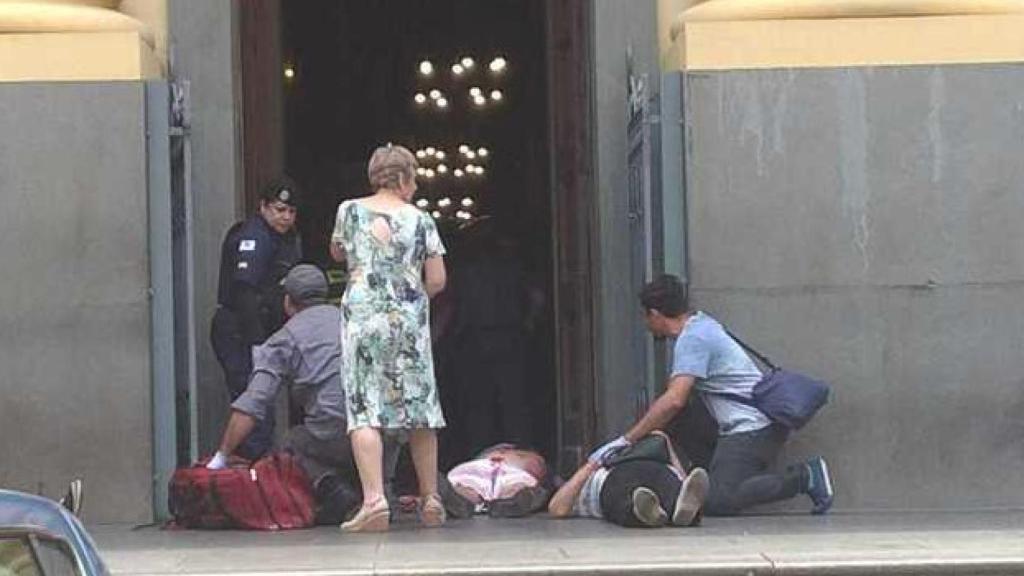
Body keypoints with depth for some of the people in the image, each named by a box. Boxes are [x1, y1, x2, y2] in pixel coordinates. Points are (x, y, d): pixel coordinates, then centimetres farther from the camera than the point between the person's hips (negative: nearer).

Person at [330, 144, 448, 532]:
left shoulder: (350, 211, 4)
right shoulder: (420, 220, 2)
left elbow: (337, 253, 22)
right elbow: (437, 281, 1)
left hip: (362, 317, -1)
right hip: (410, 321, 1)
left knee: (364, 409, -7)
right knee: (420, 407, 10)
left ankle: (374, 501, -20)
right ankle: (430, 501, 16)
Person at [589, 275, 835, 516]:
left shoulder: (692, 339, -14)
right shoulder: (703, 324, 15)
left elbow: (674, 400, -25)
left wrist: (625, 440, -22)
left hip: (751, 430, -10)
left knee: (718, 502, -16)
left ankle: (805, 478, -12)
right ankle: (805, 474, 2)